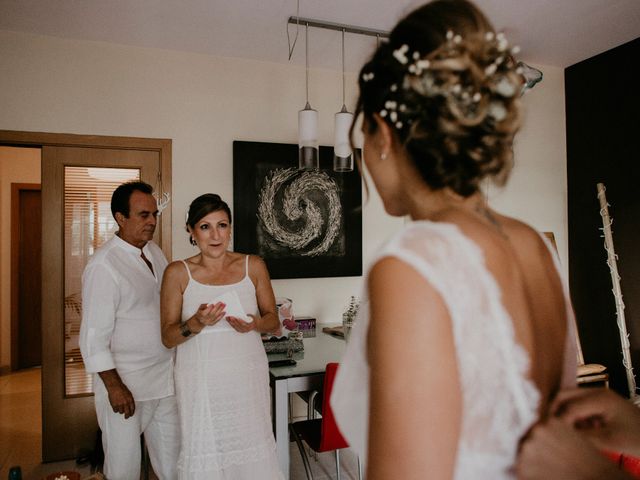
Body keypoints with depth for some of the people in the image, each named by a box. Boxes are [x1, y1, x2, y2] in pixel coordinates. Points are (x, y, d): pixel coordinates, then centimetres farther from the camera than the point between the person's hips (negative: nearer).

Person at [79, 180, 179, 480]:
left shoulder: (155, 253, 6)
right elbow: (94, 335, -16)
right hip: (126, 382, -6)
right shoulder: (103, 265, -16)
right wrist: (114, 386, -16)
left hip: (164, 376, 6)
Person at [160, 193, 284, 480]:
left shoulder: (253, 266, 2)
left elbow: (273, 319, 8)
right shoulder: (178, 273, -1)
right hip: (201, 378, -1)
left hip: (248, 373, 1)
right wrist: (196, 324, -19)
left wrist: (255, 324, -13)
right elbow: (168, 337, 0)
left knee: (252, 448, 1)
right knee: (205, 453, 2)